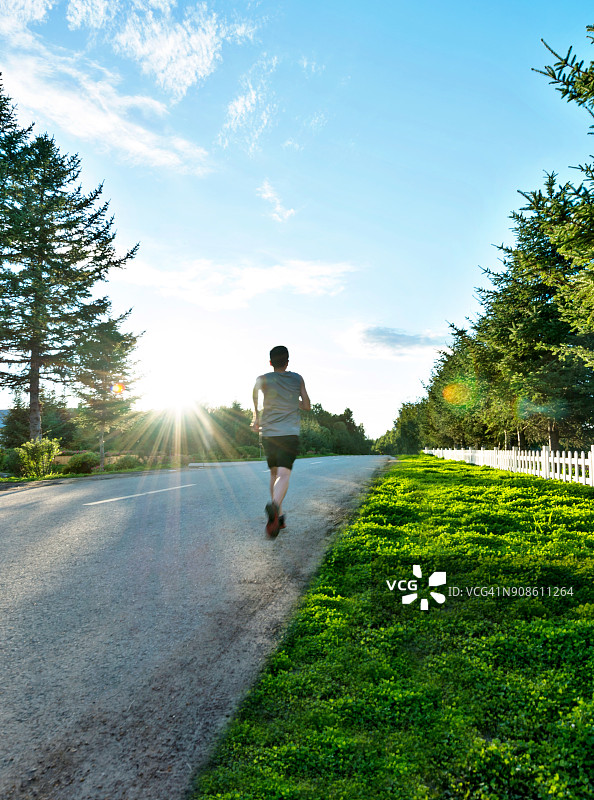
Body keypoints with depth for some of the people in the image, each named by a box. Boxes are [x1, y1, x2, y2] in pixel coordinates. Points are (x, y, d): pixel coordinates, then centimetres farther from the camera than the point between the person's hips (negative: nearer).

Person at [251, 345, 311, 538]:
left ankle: (279, 516, 19)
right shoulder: (297, 379, 11)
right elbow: (307, 406, 14)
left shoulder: (264, 379, 10)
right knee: (283, 474, -14)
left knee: (274, 473, 16)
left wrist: (256, 418, 6)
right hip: (290, 433, -1)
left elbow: (255, 393, -5)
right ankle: (274, 505, -43)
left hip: (268, 433, 2)